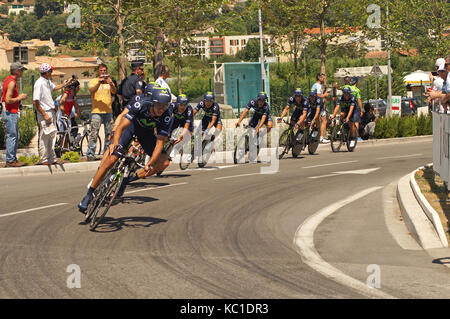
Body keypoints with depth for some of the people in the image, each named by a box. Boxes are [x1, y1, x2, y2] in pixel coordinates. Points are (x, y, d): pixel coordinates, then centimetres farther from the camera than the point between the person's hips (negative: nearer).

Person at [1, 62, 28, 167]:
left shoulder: (8, 80, 14)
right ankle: (10, 161, -3)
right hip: (10, 113, -10)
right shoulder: (11, 82, -17)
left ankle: (13, 159, 18)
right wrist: (19, 98, -11)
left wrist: (19, 97, 14)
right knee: (12, 136, -6)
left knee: (16, 136, 14)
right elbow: (8, 100, -23)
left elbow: (5, 97, 21)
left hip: (12, 113, 10)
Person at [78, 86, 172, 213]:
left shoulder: (166, 117, -30)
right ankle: (89, 194, -9)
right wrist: (114, 143, -57)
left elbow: (159, 143, -30)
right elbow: (121, 127, -39)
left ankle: (129, 179, -4)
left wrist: (150, 163, -44)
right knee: (112, 158, -20)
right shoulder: (141, 104, -36)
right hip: (131, 124, -3)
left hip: (146, 131, 3)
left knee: (164, 162, -16)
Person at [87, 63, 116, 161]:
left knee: (109, 133, 6)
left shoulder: (109, 81, 13)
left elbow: (114, 91, -3)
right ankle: (90, 154, -10)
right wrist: (99, 83, -27)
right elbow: (92, 91, -12)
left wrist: (110, 83, -24)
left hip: (108, 111, 3)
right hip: (96, 111, -3)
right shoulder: (93, 81, 6)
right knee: (94, 133, -10)